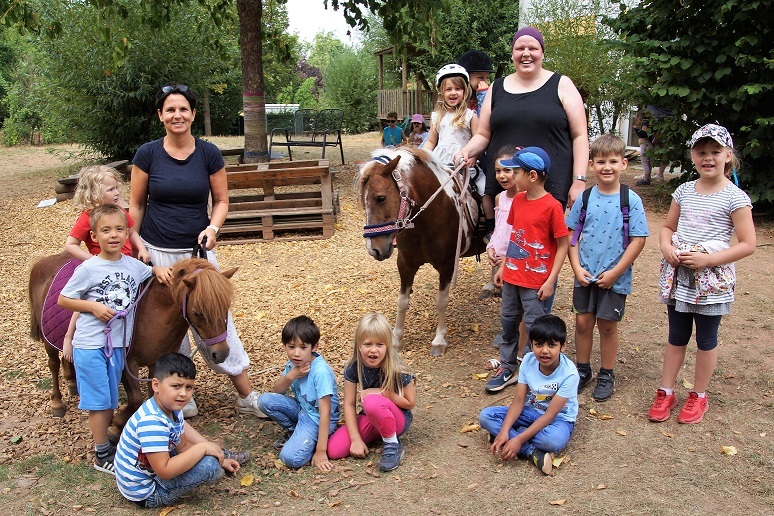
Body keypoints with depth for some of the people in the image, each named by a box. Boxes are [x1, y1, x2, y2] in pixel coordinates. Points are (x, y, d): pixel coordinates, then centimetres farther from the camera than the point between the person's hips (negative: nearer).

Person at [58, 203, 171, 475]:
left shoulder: (132, 265, 2)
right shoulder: (88, 269, -11)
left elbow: (153, 271, 22)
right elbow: (63, 300, -5)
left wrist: (160, 270, 0)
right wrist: (93, 306, -18)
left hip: (117, 343, 5)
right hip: (90, 345, -5)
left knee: (111, 400, 17)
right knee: (99, 401, 1)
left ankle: (106, 440, 33)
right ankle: (102, 455, 13)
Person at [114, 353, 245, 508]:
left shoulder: (172, 410, -2)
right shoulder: (151, 422, -32)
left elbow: (182, 446, 9)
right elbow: (164, 471, -35)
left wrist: (219, 460, 4)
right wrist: (202, 448, -28)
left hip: (149, 471, 10)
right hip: (144, 493, -10)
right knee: (209, 465, -26)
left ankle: (222, 456, 26)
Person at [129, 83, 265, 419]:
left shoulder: (209, 154, -3)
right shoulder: (147, 154, -4)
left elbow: (221, 201, 2)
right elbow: (136, 205, 3)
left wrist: (212, 228, -16)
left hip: (198, 250, 0)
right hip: (157, 252, 1)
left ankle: (246, 397, 11)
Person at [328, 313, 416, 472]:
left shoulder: (397, 370, -24)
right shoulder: (353, 368, -14)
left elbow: (410, 402, -14)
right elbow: (349, 404, -9)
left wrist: (381, 392, -23)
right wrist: (356, 439, -16)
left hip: (398, 419, -5)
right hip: (370, 419, 5)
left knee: (372, 402, -37)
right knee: (334, 449, -14)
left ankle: (393, 445, -13)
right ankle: (378, 433, 9)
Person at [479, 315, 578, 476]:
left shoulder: (569, 373, -25)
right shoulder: (528, 361, -13)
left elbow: (550, 415, -25)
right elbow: (518, 401, -11)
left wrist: (519, 439, -31)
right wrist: (504, 431, -27)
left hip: (559, 418, -5)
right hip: (531, 412, 5)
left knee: (553, 440, -41)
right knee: (485, 416, -16)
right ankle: (532, 452, -25)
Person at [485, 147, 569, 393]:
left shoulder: (551, 206, -17)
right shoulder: (518, 200, 4)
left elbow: (563, 245, -14)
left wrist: (551, 280, -16)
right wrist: (503, 266, 13)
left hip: (536, 281, -7)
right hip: (512, 275, 7)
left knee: (534, 327, 3)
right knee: (508, 321, 16)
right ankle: (508, 368, 31)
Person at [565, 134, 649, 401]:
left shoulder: (631, 200, -9)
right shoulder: (585, 198, -1)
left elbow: (638, 240, -10)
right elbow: (571, 235, 4)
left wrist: (615, 273, -13)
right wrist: (577, 268, -7)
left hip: (615, 277, -2)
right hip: (585, 275, 3)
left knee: (607, 325, 8)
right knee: (583, 321, 10)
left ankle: (606, 375, 25)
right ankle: (582, 370, 28)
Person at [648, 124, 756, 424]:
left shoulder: (735, 197, -10)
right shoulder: (684, 191, 4)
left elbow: (748, 244, -12)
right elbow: (667, 227, 15)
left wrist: (707, 259, -20)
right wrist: (666, 247, -7)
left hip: (711, 279, -4)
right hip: (678, 276, 4)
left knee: (706, 339, 11)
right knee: (676, 337, 14)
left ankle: (699, 396, 26)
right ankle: (666, 393, 24)